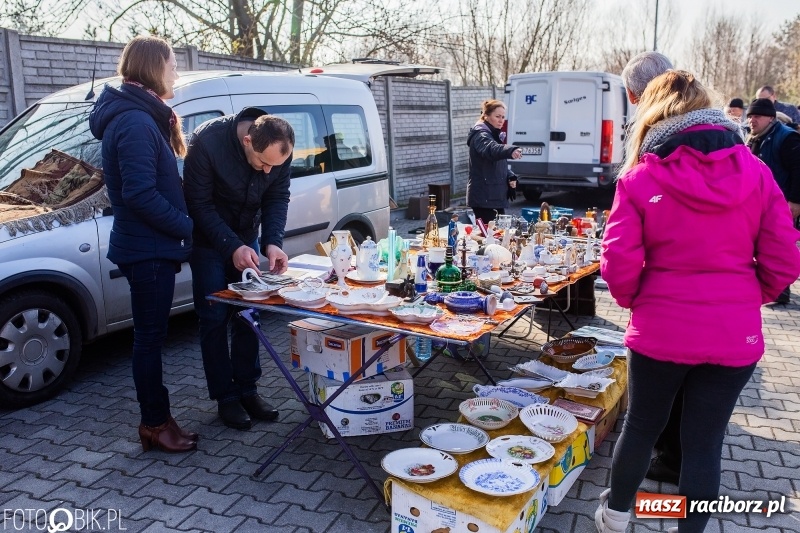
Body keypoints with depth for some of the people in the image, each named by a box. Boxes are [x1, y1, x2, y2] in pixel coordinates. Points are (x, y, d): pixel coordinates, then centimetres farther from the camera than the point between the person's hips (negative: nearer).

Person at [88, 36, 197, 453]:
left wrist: (178, 231, 10)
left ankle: (156, 420, 26)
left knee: (151, 336, 15)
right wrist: (186, 227, -14)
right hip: (147, 250, -10)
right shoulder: (137, 122, -18)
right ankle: (156, 424, 14)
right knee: (150, 338, 1)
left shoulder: (142, 117, 15)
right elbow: (141, 195, -24)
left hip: (150, 247, 10)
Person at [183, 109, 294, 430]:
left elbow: (277, 198, -7)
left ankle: (247, 390, 17)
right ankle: (226, 397, 10)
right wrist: (232, 247, -30)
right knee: (214, 319, -1)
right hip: (208, 240, -4)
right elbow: (199, 203, -23)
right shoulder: (207, 141, -30)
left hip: (246, 238, 4)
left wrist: (273, 242, -21)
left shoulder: (279, 151, -18)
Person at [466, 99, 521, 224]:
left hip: (496, 195, 10)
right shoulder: (480, 134, -12)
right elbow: (491, 149, -36)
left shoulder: (495, 135, 18)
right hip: (483, 196, -10)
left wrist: (511, 177, 3)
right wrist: (511, 151, -55)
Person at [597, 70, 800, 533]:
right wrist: (746, 301, 15)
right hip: (735, 334, 1)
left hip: (661, 329, -1)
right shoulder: (755, 172, -2)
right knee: (705, 440, 14)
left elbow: (619, 263, -12)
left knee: (642, 426, 19)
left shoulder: (641, 178, -9)